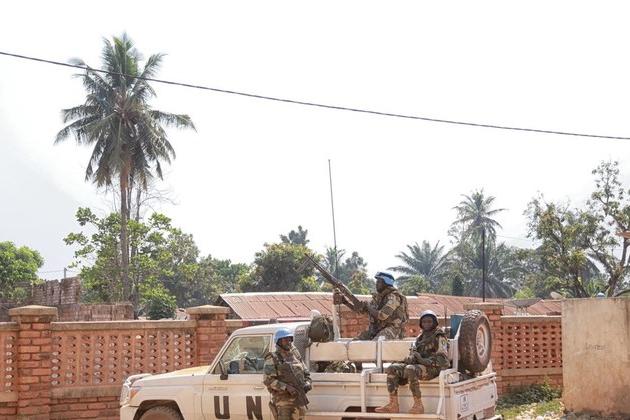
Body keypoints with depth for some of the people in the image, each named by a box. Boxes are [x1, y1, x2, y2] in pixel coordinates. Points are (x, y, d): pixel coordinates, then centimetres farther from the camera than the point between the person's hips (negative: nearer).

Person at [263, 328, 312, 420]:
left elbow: (306, 373, 24)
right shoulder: (273, 359, -3)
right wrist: (286, 387, -20)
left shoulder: (295, 356, 15)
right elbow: (267, 380, -13)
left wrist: (307, 383, 2)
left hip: (299, 400, 6)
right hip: (283, 401, -6)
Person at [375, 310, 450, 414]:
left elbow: (442, 358, -12)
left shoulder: (439, 337, -2)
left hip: (433, 368, -8)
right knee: (392, 368, -11)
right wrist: (411, 358, -6)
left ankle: (418, 405, -30)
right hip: (417, 366, 8)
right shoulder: (420, 338, 22)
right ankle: (393, 405, -18)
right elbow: (413, 353, 18)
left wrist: (425, 361, -22)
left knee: (411, 369, -37)